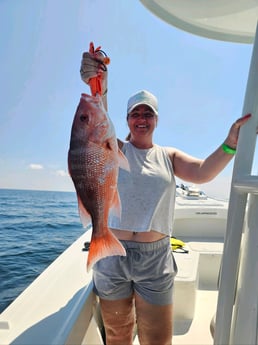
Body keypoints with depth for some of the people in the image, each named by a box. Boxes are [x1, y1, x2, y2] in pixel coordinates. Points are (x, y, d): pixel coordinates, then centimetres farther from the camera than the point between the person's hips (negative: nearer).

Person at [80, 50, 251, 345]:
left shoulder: (169, 156, 6)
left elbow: (202, 172, -9)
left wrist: (230, 144, -24)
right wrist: (99, 89, -38)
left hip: (155, 257, 1)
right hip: (112, 254, 0)